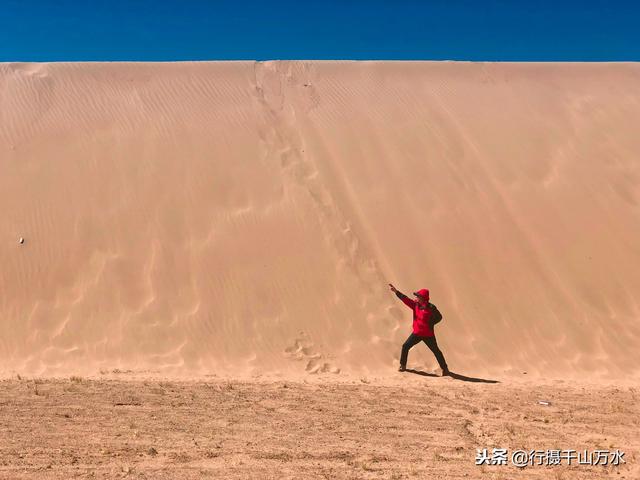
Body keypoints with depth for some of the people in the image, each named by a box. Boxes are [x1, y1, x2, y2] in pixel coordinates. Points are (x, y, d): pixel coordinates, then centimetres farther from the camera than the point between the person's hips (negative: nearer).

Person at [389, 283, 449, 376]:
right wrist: (396, 292, -11)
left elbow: (439, 317, -5)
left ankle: (445, 368, 19)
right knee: (405, 346, 1)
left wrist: (430, 323, -13)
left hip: (428, 334, -5)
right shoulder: (416, 304, -1)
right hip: (417, 333, 5)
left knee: (436, 351, 5)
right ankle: (403, 365, 17)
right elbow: (406, 299, -5)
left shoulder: (431, 308, -15)